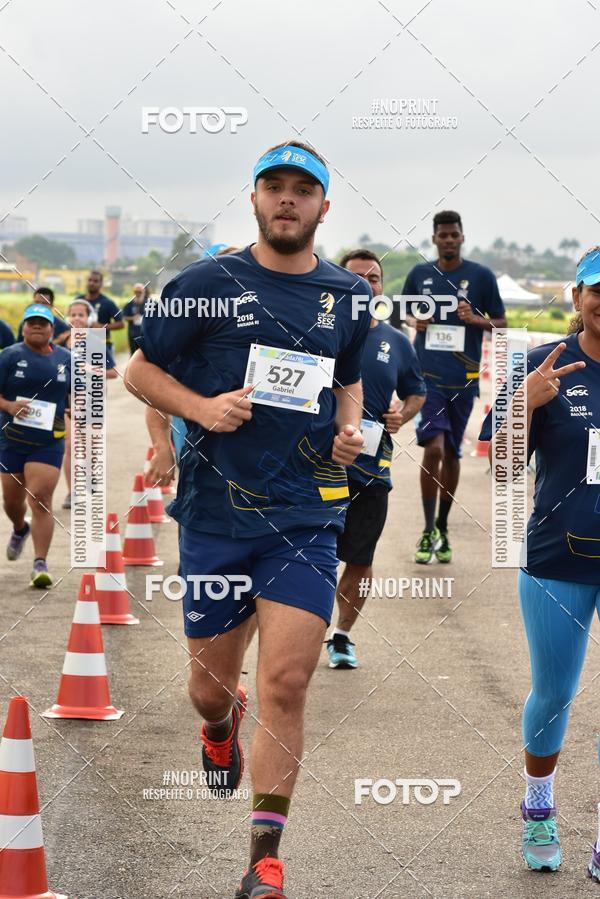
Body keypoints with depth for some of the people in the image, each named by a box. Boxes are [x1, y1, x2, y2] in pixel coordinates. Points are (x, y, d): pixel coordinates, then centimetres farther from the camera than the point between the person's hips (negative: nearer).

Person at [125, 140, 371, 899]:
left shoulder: (348, 296, 8)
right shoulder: (208, 284, -1)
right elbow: (138, 368, 4)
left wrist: (351, 430, 4)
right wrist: (201, 407, -13)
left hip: (307, 516, 1)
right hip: (215, 514, 0)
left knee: (285, 685, -10)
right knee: (211, 684, 10)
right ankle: (220, 725, 50)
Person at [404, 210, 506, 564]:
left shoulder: (482, 276, 1)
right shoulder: (419, 275, 5)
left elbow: (501, 323, 5)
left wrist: (477, 320, -15)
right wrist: (416, 321, -3)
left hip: (464, 378, 1)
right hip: (427, 375, -1)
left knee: (452, 454, 10)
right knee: (434, 448, -14)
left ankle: (443, 528, 25)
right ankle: (428, 531, -5)